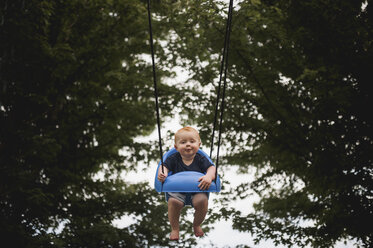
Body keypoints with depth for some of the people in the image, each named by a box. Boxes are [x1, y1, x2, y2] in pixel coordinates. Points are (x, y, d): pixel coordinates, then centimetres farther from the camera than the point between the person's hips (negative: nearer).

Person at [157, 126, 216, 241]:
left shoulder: (200, 159, 2)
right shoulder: (174, 158, 4)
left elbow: (211, 167, -8)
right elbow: (165, 166, -2)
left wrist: (209, 176, -32)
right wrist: (162, 173, -27)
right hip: (177, 190, 0)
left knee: (202, 200, -30)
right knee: (173, 201, -31)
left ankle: (196, 225, 4)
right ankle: (174, 228, -4)